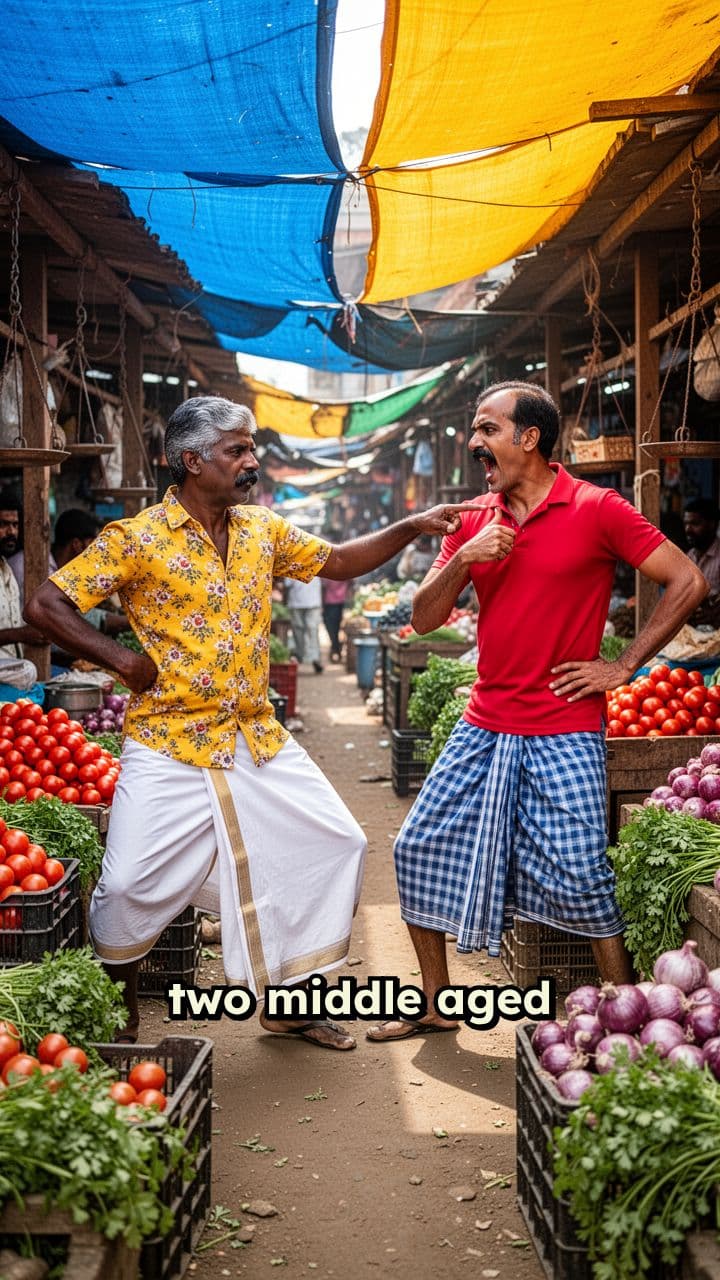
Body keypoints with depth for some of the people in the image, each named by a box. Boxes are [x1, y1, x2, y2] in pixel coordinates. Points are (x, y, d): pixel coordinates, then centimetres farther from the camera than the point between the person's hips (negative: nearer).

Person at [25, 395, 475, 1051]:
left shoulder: (263, 529, 8)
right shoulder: (137, 539, -10)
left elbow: (339, 561, 17)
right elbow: (46, 606, -10)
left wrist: (412, 526, 5)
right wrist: (124, 659, -13)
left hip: (259, 740, 6)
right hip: (172, 746, -5)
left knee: (338, 844, 5)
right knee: (131, 884, -7)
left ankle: (290, 999, 20)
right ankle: (122, 1010, 24)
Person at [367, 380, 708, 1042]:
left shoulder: (596, 510, -7)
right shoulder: (475, 519, 9)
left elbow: (688, 583, -8)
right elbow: (424, 619, 7)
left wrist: (621, 668, -9)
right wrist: (462, 560, -12)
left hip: (564, 733, -6)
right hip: (483, 727, 6)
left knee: (581, 879, -8)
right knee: (418, 849, 6)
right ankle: (436, 1004, 21)